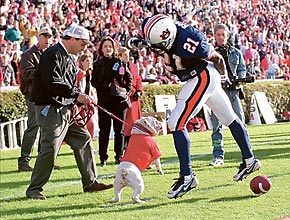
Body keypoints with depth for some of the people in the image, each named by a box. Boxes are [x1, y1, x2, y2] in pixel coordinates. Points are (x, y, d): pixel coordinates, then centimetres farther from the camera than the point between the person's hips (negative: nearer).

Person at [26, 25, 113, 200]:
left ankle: (90, 182, 16)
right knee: (50, 149, -12)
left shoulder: (70, 58, 19)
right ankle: (34, 189, -3)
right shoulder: (53, 54, -13)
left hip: (66, 110, 10)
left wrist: (80, 99, 6)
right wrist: (76, 95, -22)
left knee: (84, 140, 9)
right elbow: (52, 83, -24)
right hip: (50, 109, -10)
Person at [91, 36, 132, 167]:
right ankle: (103, 157, 2)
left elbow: (129, 78, 10)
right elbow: (94, 82, -1)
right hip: (104, 101, -1)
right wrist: (109, 85, -14)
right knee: (104, 130, -2)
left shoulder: (120, 63, 9)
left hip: (120, 100, 1)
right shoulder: (97, 64, 7)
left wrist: (126, 90, -6)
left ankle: (119, 156, 11)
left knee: (119, 129, 4)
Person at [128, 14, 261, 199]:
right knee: (229, 118, 21)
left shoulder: (188, 44, -35)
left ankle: (187, 176, -10)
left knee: (176, 124, -13)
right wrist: (136, 42, -19)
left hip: (203, 77, -9)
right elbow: (146, 40, 6)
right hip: (197, 78, 9)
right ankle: (249, 160, 36)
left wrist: (223, 76, 3)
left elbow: (217, 58, -17)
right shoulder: (159, 30, -16)